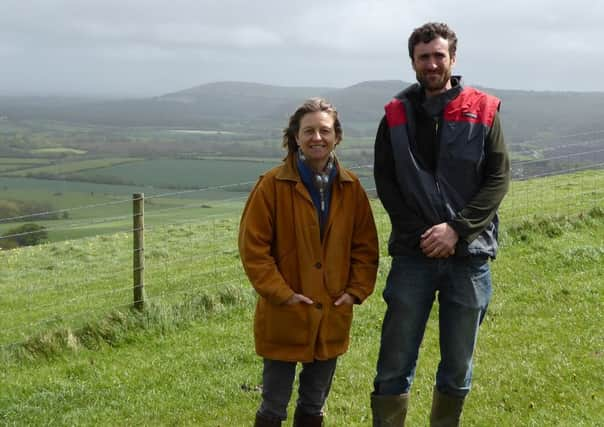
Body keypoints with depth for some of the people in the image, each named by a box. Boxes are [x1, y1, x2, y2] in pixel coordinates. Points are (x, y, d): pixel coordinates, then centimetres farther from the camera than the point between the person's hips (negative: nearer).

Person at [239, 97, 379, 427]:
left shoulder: (350, 187, 2)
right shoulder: (273, 184, -10)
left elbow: (366, 245, 8)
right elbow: (252, 246, -10)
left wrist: (357, 290, -3)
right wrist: (282, 294, -14)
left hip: (333, 314, 4)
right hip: (284, 316, -4)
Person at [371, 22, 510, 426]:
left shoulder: (482, 111, 2)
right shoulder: (397, 115, 4)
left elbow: (499, 179, -2)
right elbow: (385, 181, 2)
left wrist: (456, 228, -14)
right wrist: (419, 232, -10)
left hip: (469, 255, 0)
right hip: (413, 255, 0)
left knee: (458, 366, 11)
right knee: (395, 365, 2)